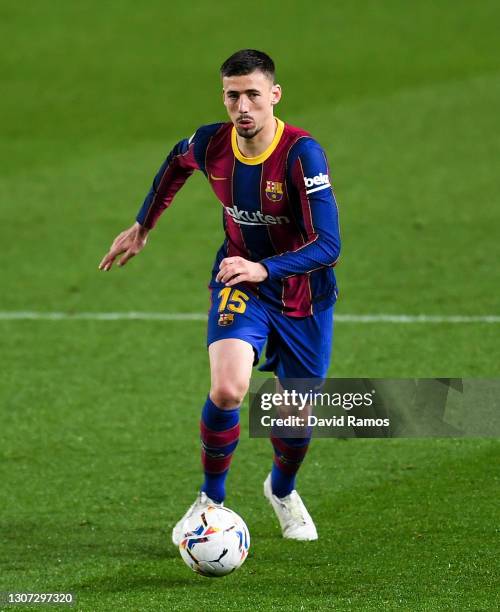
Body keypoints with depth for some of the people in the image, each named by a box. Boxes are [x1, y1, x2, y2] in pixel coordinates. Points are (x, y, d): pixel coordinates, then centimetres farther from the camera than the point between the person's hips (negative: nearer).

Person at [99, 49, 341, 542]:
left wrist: (264, 269, -44)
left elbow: (327, 244, -31)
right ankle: (210, 500, 1)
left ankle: (282, 491, 45)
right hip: (239, 283, 1)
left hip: (304, 294, -1)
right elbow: (178, 161, 13)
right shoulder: (211, 143, -14)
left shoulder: (302, 153, -27)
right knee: (227, 390, -23)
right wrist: (142, 225, 22)